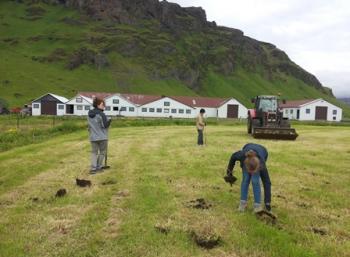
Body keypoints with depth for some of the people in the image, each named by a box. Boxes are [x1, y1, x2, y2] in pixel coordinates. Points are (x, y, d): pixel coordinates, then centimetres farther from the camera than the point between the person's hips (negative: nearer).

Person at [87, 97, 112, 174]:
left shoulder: (89, 114, 7)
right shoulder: (101, 114, -16)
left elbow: (90, 125, 14)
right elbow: (105, 125, -15)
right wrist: (109, 120, 0)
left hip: (93, 137, 6)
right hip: (102, 137, -6)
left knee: (94, 152, 13)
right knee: (102, 152, 11)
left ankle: (93, 168, 5)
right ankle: (98, 167, 16)